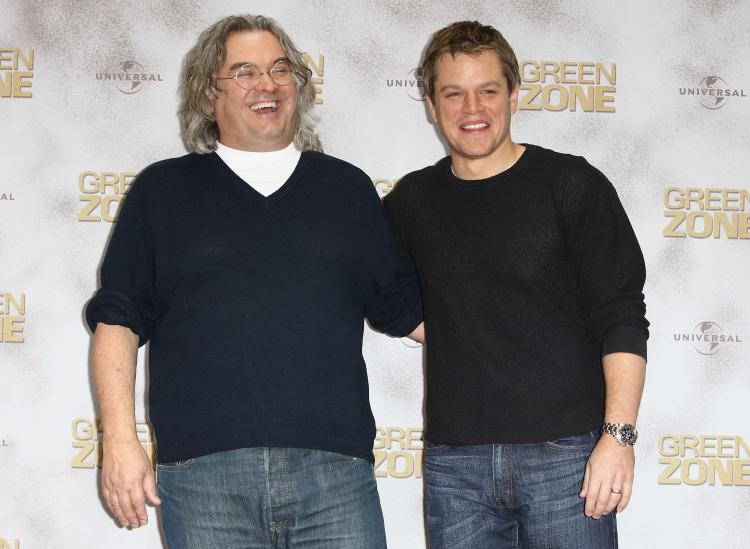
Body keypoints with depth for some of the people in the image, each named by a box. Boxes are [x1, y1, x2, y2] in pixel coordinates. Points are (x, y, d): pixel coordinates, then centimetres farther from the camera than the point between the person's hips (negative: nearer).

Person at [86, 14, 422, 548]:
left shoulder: (348, 188, 16)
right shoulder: (163, 191, 12)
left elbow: (407, 308, 19)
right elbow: (118, 320, 8)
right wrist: (120, 441, -2)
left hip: (336, 470, 1)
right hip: (203, 473, -1)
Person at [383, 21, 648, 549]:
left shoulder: (571, 184, 0)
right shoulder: (412, 202, 10)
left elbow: (621, 319, -4)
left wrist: (618, 435, -13)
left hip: (567, 453, -3)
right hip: (455, 461, 3)